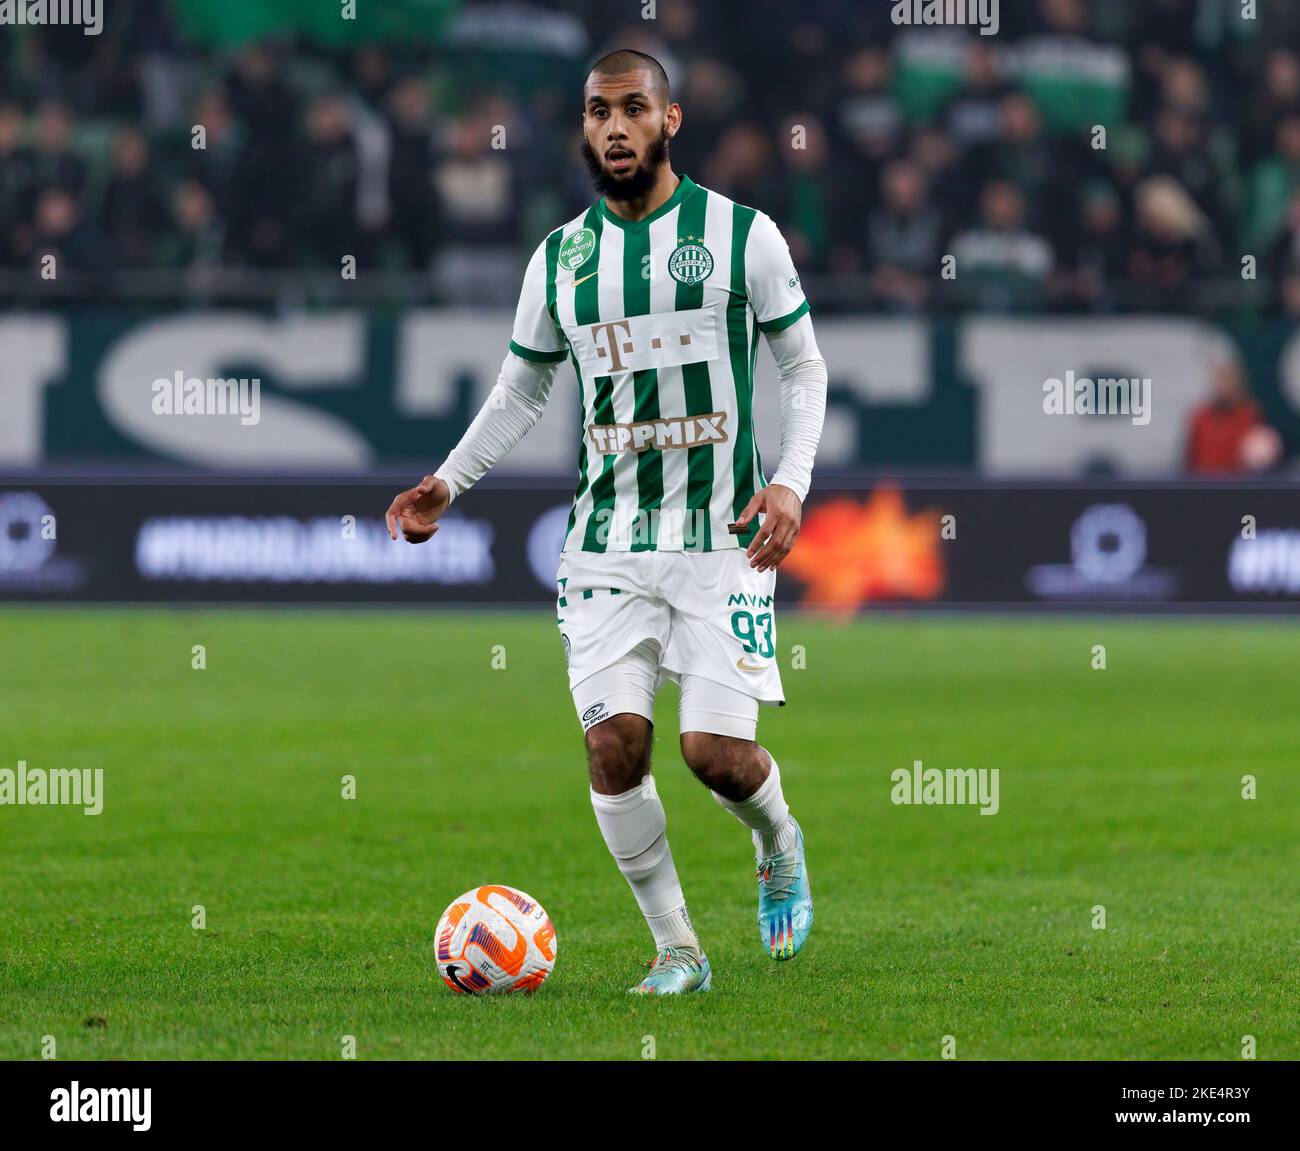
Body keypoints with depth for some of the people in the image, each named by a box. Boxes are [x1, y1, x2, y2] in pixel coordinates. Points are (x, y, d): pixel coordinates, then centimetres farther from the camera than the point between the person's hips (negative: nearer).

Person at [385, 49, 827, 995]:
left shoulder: (743, 234, -1)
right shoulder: (561, 258, 8)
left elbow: (805, 367, 5)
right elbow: (520, 392, 20)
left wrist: (790, 483, -9)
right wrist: (448, 482, 7)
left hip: (722, 537, -3)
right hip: (607, 544, 3)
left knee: (716, 749, -11)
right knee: (614, 742, -9)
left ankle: (780, 848, 24)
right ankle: (676, 949, 5)